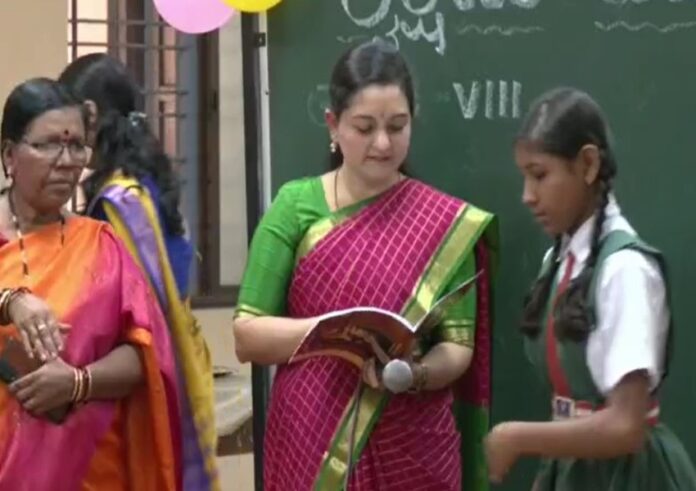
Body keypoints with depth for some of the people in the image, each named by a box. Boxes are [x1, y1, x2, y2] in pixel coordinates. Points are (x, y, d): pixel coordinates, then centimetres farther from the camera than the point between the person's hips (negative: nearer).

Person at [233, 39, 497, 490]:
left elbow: (459, 346, -4)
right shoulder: (296, 206, -3)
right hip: (310, 448, 0)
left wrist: (416, 371, -23)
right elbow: (247, 335, -5)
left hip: (412, 455, 0)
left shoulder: (447, 223, -2)